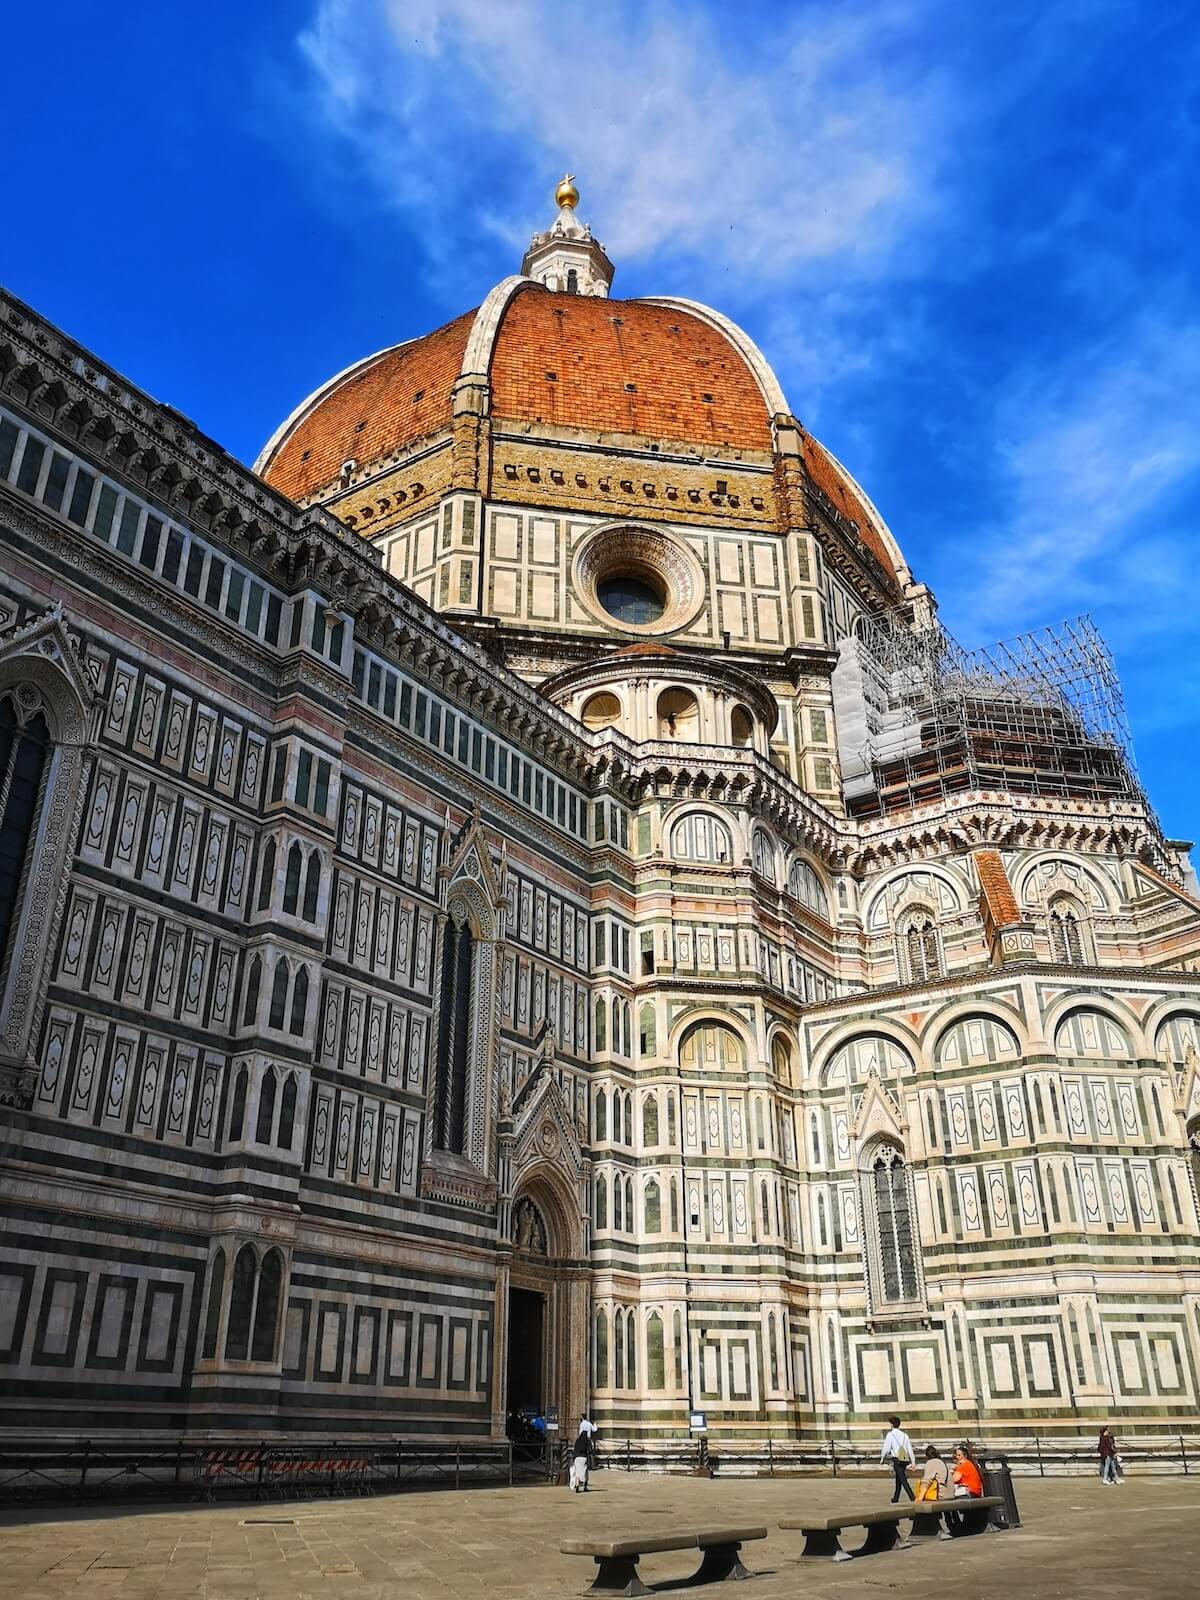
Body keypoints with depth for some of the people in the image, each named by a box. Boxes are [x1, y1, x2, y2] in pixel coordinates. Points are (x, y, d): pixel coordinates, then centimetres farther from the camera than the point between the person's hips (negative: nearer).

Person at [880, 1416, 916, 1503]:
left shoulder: (890, 1434, -2)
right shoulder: (904, 1435, 13)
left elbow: (886, 1448, -5)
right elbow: (910, 1449, 10)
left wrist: (882, 1457, 11)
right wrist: (913, 1462, 11)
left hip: (897, 1459, -6)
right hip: (905, 1460, 6)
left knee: (903, 1480, -10)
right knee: (898, 1480, 19)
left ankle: (913, 1499, -22)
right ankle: (895, 1500, 30)